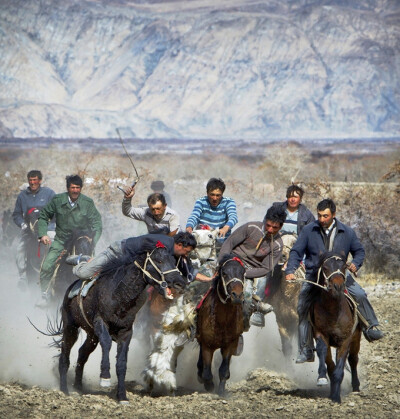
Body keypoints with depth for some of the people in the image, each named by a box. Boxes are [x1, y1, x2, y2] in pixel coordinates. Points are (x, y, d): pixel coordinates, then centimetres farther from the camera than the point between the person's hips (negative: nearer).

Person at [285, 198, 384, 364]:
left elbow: (359, 250, 13)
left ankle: (371, 328, -7)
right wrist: (290, 271, -14)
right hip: (313, 276, 0)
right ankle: (306, 351, -3)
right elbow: (296, 252, 1)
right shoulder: (308, 231, -2)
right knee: (303, 308, -10)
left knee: (359, 295, -21)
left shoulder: (346, 232, 1)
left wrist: (355, 264, -9)